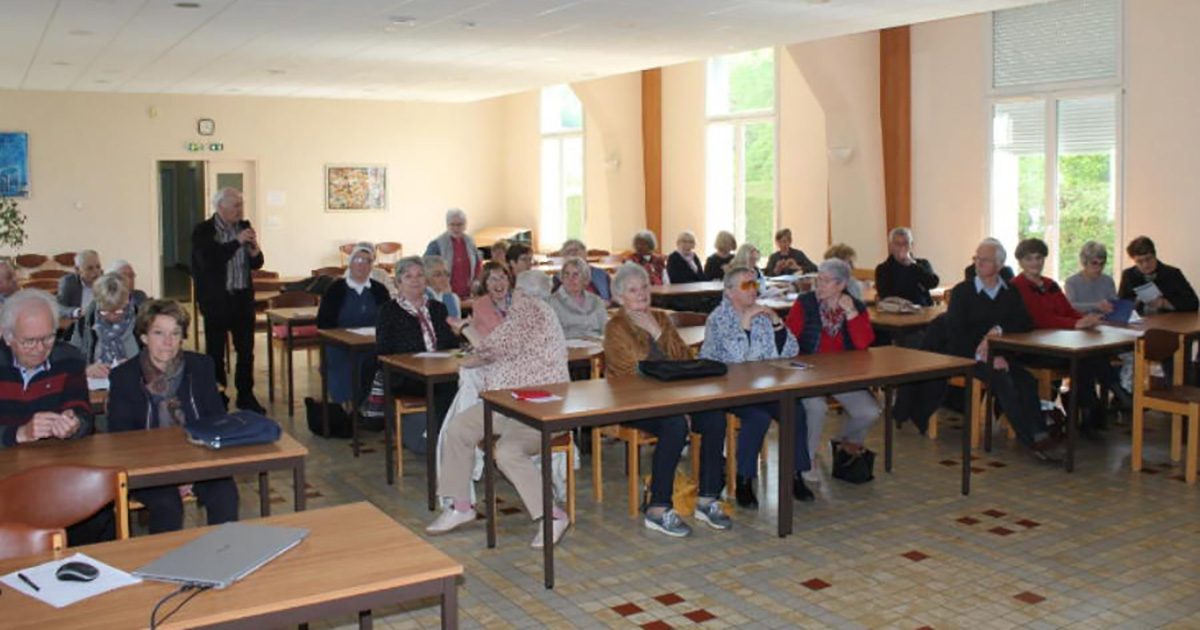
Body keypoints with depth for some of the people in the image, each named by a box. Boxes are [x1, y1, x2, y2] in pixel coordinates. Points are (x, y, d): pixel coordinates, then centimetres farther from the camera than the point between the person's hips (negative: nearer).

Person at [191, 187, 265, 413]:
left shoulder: (244, 227, 6)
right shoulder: (203, 231, -7)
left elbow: (257, 264, 9)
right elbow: (208, 261, -22)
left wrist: (254, 250, -13)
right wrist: (237, 242, -24)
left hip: (243, 297, 4)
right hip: (216, 299, -4)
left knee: (246, 350, 7)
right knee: (215, 351, 3)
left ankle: (246, 396, 18)